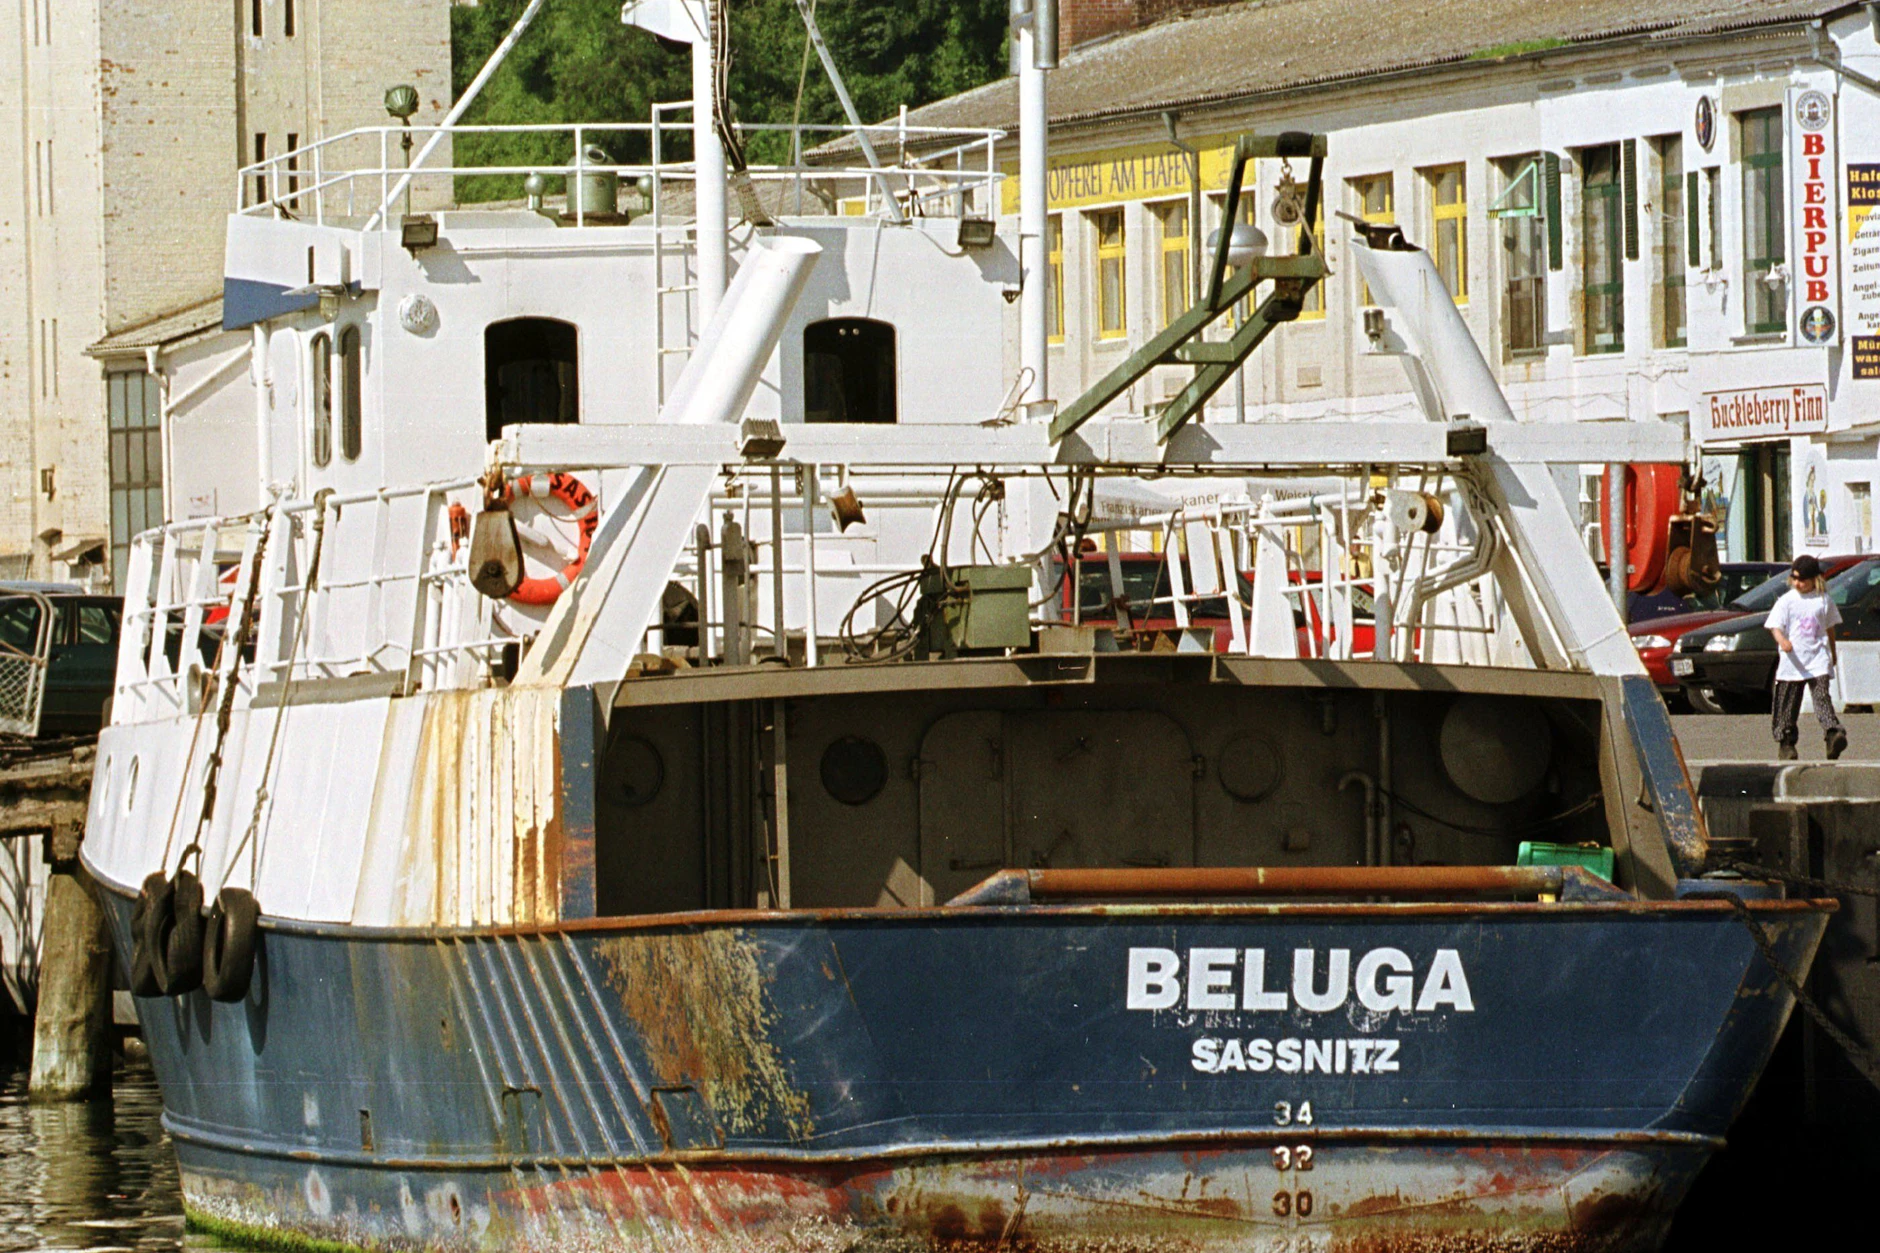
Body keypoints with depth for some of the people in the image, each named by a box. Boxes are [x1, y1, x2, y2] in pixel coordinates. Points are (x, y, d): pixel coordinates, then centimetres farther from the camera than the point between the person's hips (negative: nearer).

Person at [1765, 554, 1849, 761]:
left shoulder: (1824, 600, 5)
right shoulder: (1787, 601, 0)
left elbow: (1830, 627, 17)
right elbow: (1775, 626, -7)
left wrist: (1832, 654, 22)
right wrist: (1783, 641, -28)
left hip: (1818, 660, 0)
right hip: (1792, 662, 0)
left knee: (1822, 696, -14)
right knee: (1788, 704, 5)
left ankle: (1833, 734, -23)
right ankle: (1785, 743, 8)